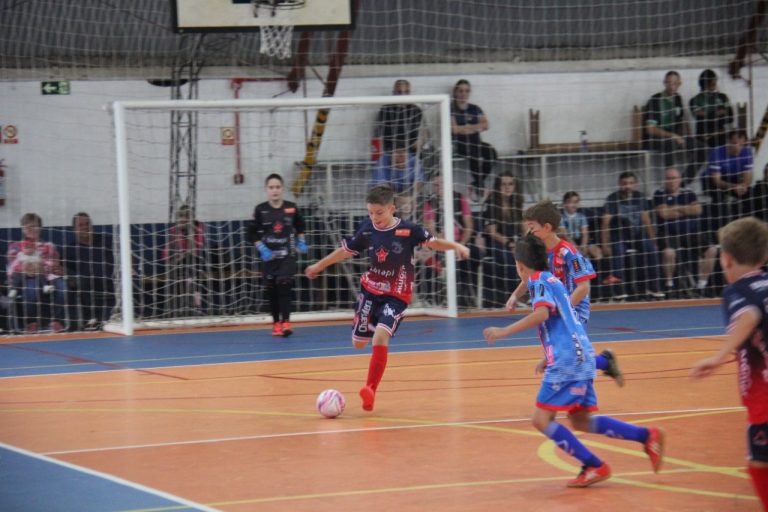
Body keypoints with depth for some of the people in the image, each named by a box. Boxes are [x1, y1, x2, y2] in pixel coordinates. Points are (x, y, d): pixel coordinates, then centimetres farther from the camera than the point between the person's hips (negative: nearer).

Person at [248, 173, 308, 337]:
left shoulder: (291, 208, -1)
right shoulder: (260, 210, -4)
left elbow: (300, 227, 18)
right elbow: (252, 233, 2)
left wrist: (301, 242, 7)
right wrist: (262, 249, -9)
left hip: (288, 256, -1)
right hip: (269, 256, 1)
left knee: (285, 287, -15)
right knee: (271, 291, 6)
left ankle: (286, 323, -17)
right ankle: (276, 323, 19)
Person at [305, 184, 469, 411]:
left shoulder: (408, 230, -16)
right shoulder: (366, 229, -6)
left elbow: (433, 242, -15)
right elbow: (346, 250, 9)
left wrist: (455, 246, -35)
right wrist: (318, 266, 20)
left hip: (396, 296, -4)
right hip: (370, 290, 4)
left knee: (380, 336, -24)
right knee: (359, 342, 8)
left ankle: (370, 390, -19)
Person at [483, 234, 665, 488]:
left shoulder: (538, 280, -6)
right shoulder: (552, 281, 22)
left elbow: (542, 313, -25)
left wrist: (504, 332, -22)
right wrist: (547, 359, 36)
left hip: (566, 362, -9)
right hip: (580, 358, 9)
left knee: (542, 419, -8)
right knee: (581, 421, 16)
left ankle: (594, 466, -12)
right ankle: (647, 436, 10)